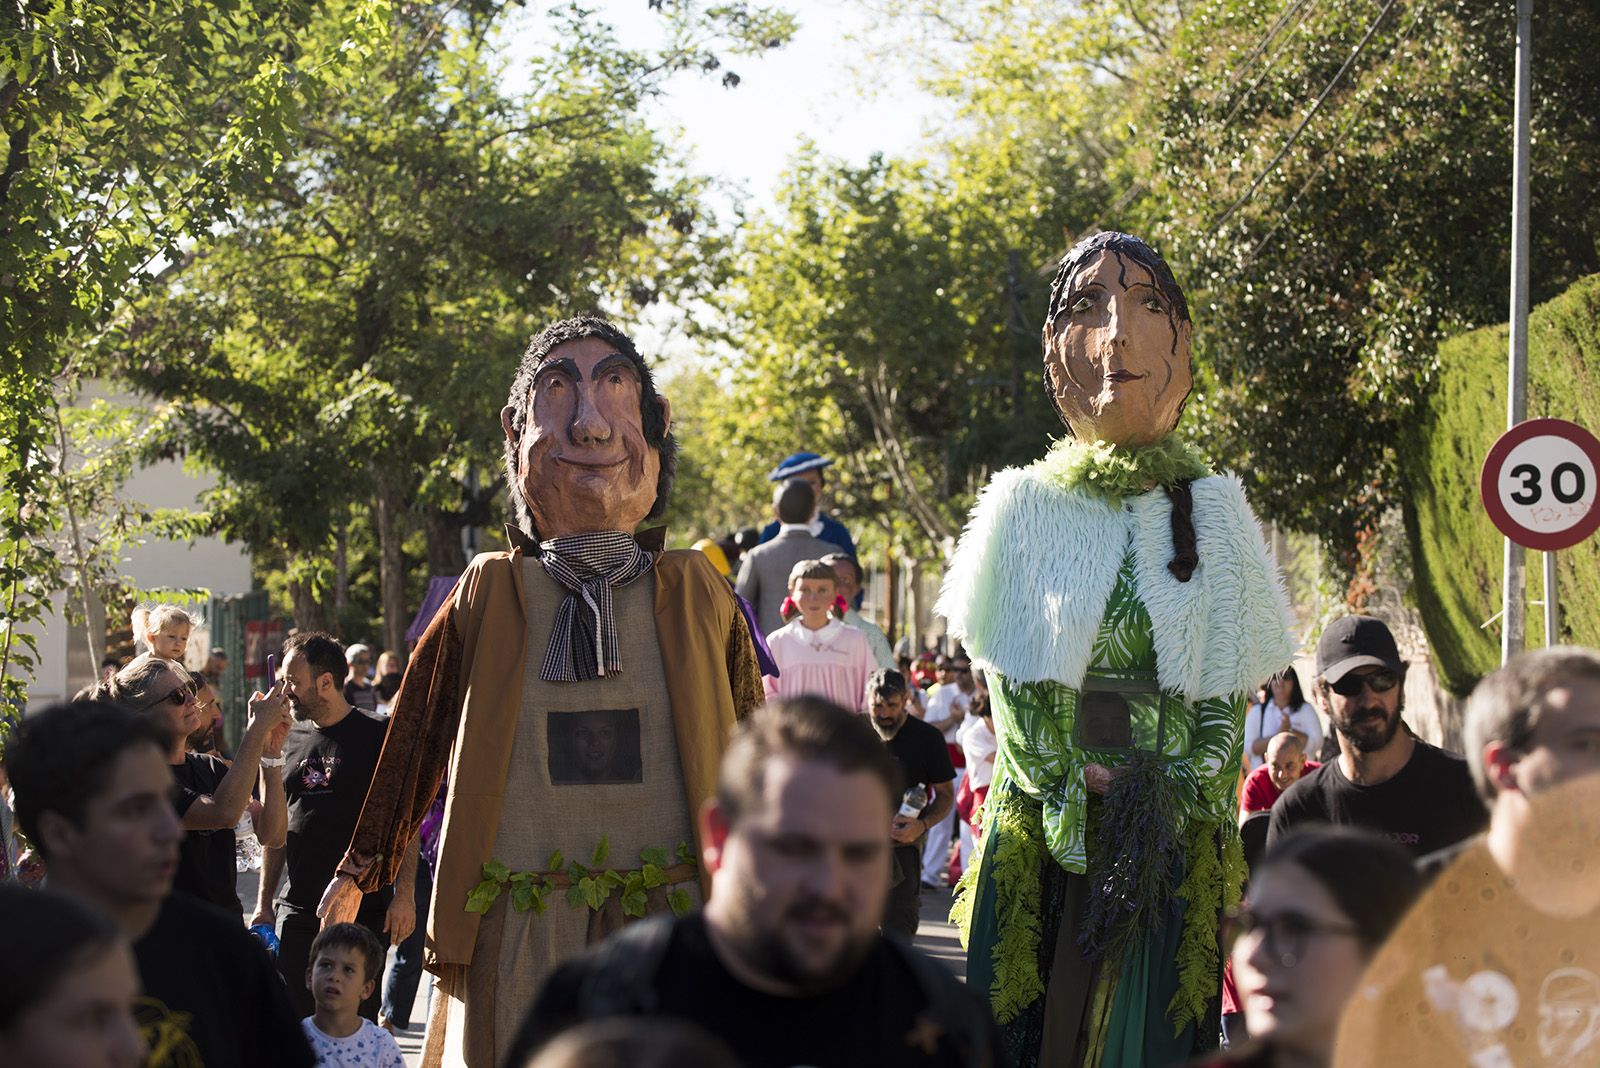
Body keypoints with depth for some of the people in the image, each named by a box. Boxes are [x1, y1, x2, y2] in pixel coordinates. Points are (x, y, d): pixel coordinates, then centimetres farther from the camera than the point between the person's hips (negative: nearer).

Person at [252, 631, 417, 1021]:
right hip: (297, 912, 5)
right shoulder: (290, 740, 13)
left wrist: (404, 896, -11)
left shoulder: (378, 736, -3)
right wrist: (264, 904, 15)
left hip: (365, 910, -4)